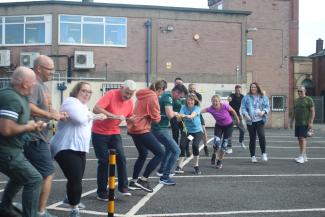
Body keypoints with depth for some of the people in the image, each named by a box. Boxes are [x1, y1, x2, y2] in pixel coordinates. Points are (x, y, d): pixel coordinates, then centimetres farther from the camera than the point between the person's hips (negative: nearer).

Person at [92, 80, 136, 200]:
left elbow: (129, 118, 18)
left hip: (114, 133, 5)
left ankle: (123, 186, 5)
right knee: (104, 161, -2)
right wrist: (114, 116, -34)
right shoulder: (111, 94, -18)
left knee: (121, 158, -9)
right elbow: (96, 109, -30)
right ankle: (102, 192, 10)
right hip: (99, 133, -5)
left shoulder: (130, 102, 1)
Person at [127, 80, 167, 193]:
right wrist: (158, 116, 9)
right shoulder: (153, 97, -13)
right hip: (142, 130, -10)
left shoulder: (142, 95, 14)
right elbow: (156, 118, -11)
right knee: (160, 153, -4)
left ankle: (133, 181, 26)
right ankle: (143, 180, -5)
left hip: (134, 129, 10)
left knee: (143, 155, 23)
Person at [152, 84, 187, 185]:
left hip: (158, 128, 10)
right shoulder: (168, 97, -17)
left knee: (169, 148, 28)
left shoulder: (165, 95, 13)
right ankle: (164, 177, -8)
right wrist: (175, 113, -6)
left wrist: (174, 114, 12)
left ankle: (161, 170, 37)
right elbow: (170, 115, -28)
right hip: (160, 129, -10)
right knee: (176, 151, -9)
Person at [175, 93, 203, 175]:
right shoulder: (184, 107, -8)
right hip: (186, 130, 2)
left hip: (197, 130, -2)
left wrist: (186, 116, -59)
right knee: (182, 146, -17)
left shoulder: (196, 108, -15)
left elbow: (193, 115, -36)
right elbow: (180, 115, -25)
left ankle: (196, 166, -2)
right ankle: (180, 167, -8)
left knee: (195, 146, -22)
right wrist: (179, 116, -51)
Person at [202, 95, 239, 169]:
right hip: (219, 126, 1)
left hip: (229, 125, 0)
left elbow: (232, 111, -9)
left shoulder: (225, 106, -28)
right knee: (217, 141, -21)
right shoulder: (211, 109, -26)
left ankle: (220, 161, 18)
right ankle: (214, 155, 11)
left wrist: (237, 118, 5)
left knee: (224, 144, 0)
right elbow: (202, 110, -43)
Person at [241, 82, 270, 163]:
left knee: (261, 135, -19)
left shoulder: (263, 97, 8)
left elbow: (267, 106, 9)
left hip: (260, 120, -1)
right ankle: (253, 156, 17)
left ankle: (264, 153, -3)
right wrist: (245, 114, -15)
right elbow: (243, 107, 3)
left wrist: (264, 111, -12)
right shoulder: (246, 97, 6)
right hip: (250, 121, 1)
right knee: (252, 138, 6)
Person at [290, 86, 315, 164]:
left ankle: (302, 156, -14)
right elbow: (294, 112, 21)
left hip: (305, 123, -7)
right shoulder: (296, 100, 15)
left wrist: (311, 122, -15)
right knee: (299, 139, 7)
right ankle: (304, 157, 14)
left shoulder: (308, 100, -4)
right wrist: (291, 121, 16)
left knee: (303, 138, -13)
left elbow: (313, 111, -8)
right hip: (297, 123, 7)